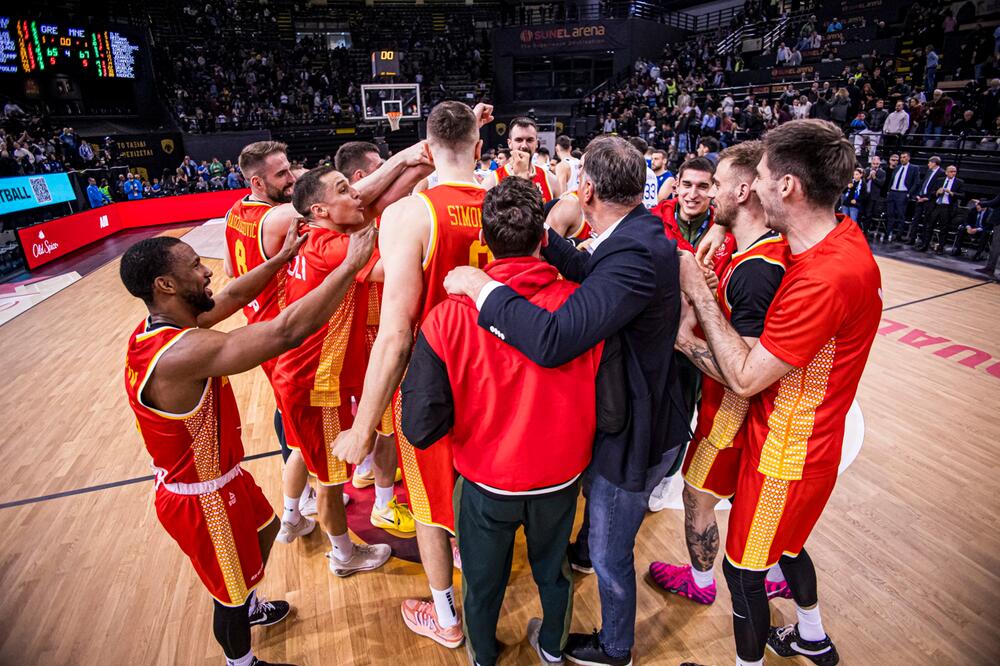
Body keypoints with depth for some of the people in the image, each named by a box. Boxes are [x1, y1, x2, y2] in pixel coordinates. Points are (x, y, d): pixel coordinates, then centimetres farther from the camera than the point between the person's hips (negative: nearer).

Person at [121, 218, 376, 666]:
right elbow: (286, 332, -43)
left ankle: (247, 605, 59)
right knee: (231, 590, 16)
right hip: (202, 498, -9)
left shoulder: (155, 327, -7)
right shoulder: (184, 352, -37)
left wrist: (283, 257, 5)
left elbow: (232, 297, 6)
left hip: (213, 476, 10)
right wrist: (351, 265, -35)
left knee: (265, 527, 33)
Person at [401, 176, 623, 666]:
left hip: (486, 483, -1)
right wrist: (563, 425, 4)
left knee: (483, 581, 27)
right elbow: (611, 415, -16)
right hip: (562, 478, 2)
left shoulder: (450, 317, -25)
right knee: (552, 569, 30)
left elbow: (421, 428, -22)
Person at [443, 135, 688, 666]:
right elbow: (591, 273, 10)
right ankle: (584, 550, 69)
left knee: (612, 554, 15)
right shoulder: (641, 230, -4)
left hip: (634, 435, -10)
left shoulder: (635, 254, -35)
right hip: (619, 414, 10)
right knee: (595, 491, 37)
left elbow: (553, 339, -44)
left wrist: (480, 285, -33)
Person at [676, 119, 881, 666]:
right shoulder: (842, 236, -3)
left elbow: (744, 378, -27)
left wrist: (699, 295, -22)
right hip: (803, 440, 10)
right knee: (785, 543, 31)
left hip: (783, 453, -10)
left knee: (744, 568, 12)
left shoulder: (824, 279, -34)